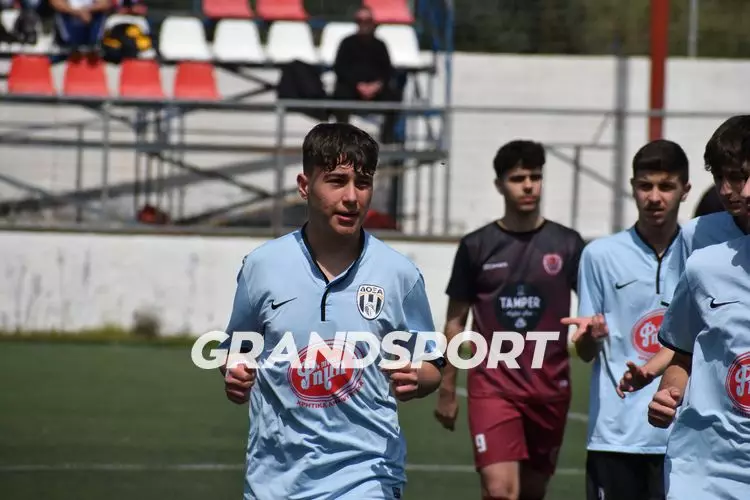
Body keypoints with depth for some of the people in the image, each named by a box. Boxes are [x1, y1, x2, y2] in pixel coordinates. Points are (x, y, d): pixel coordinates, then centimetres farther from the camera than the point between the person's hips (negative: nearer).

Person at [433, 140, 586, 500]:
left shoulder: (566, 244, 3)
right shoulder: (477, 246, 2)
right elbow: (455, 321, 9)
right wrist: (446, 390, 7)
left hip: (549, 387, 2)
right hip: (493, 385, -2)